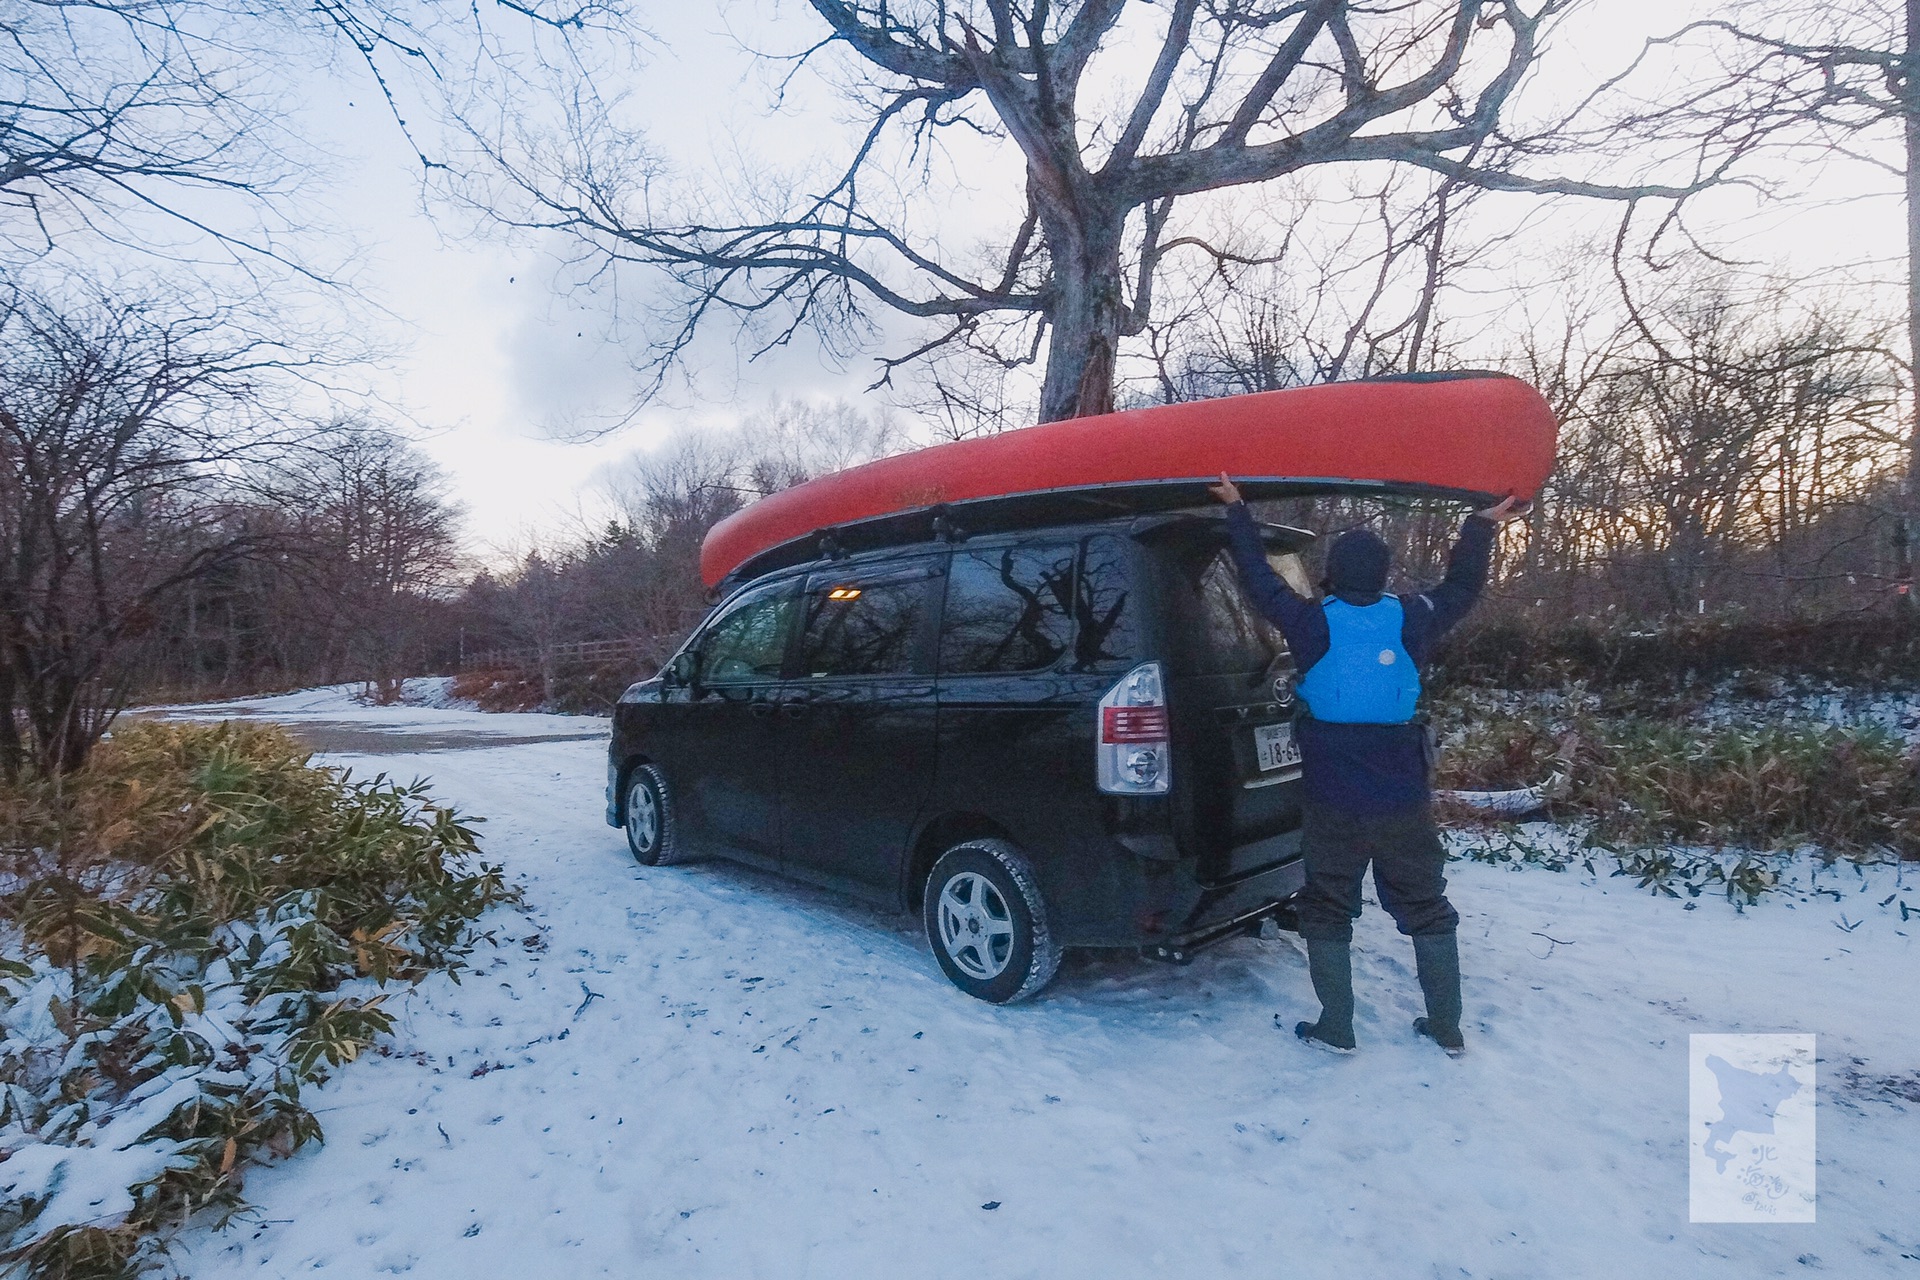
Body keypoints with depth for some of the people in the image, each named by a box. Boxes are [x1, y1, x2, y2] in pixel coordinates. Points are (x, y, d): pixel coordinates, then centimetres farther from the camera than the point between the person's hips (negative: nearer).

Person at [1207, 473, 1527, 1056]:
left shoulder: (1313, 624, -10)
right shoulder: (1411, 620, -3)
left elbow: (1258, 580, 3)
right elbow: (1462, 589, 17)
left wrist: (1237, 511, 14)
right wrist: (1483, 526, 31)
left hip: (1331, 802, -2)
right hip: (1403, 798, 3)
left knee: (1327, 911, 11)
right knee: (1427, 907, 18)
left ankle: (1335, 1030, 16)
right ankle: (1447, 1027, 27)